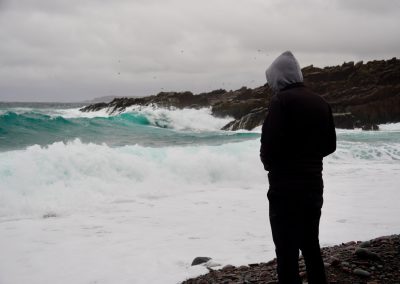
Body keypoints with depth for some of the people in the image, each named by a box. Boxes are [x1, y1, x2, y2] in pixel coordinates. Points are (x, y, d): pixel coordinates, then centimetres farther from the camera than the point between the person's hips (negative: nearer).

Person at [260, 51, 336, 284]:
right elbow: (330, 145, 15)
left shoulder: (282, 100, -12)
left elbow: (270, 144, -20)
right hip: (314, 184, 8)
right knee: (311, 246, 20)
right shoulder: (321, 102, 10)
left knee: (287, 252, -2)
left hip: (286, 186, -7)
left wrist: (269, 163, 0)